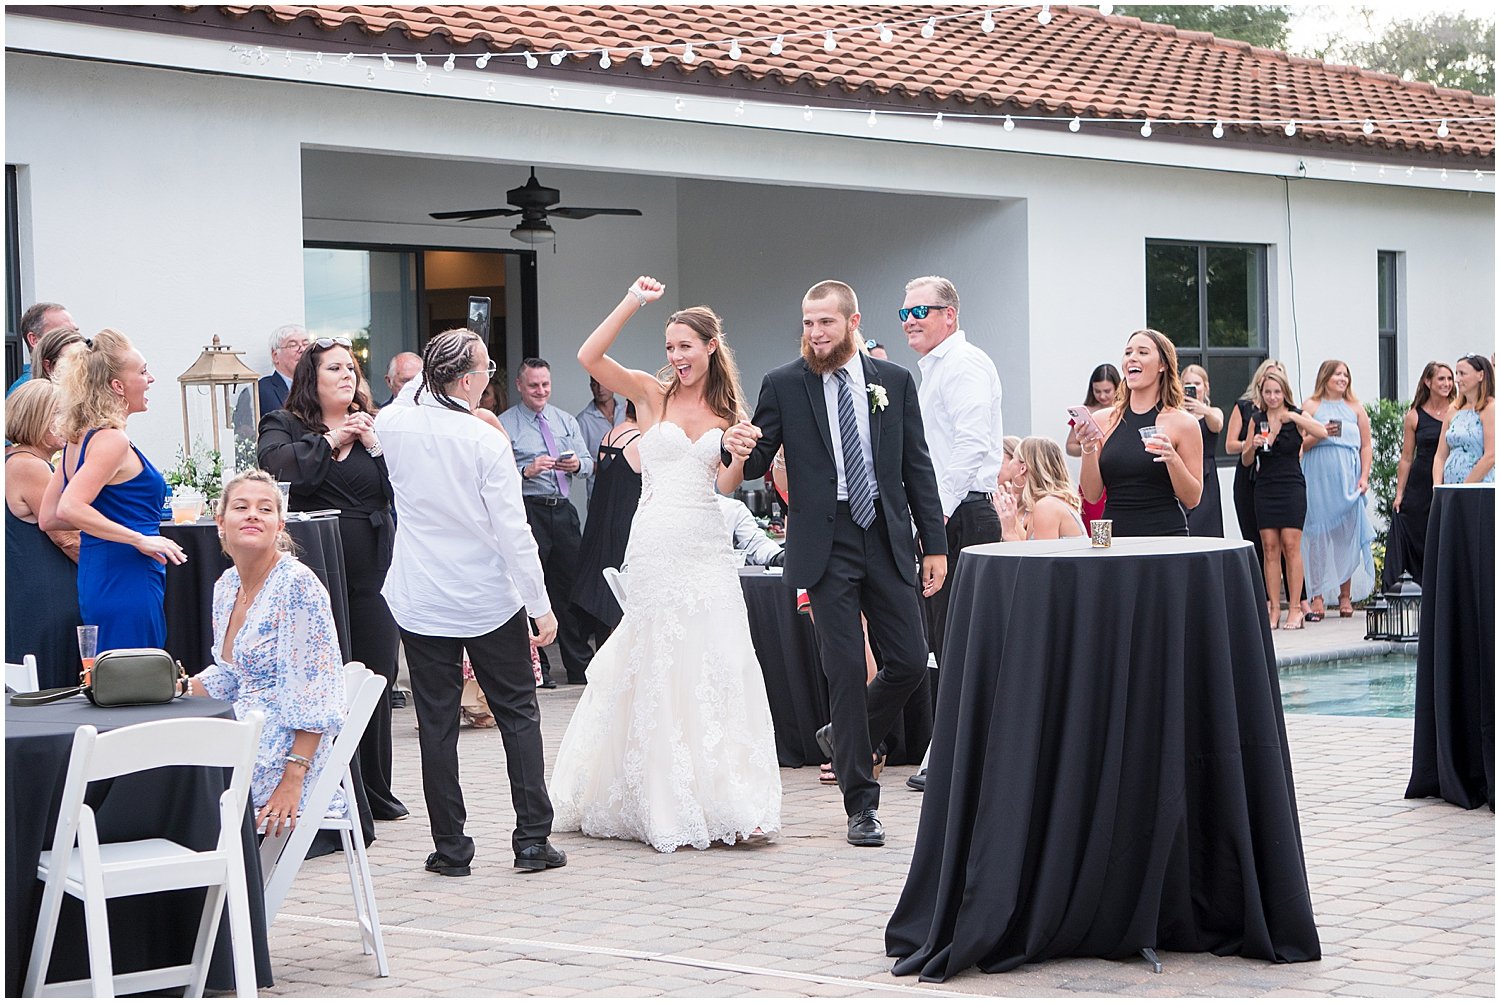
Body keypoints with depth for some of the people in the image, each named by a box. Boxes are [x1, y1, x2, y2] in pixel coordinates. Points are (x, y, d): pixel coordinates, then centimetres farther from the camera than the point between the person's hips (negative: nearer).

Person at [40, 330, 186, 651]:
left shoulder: (78, 438, 13)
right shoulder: (112, 440, -14)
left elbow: (48, 518, 17)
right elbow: (70, 509, -26)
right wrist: (141, 538, -22)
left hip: (95, 582, 10)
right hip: (126, 582, -10)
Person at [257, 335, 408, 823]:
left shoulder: (373, 426, 15)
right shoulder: (283, 426, 5)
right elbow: (280, 467, -17)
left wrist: (375, 446, -7)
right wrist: (330, 440, -10)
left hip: (373, 570, 4)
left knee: (378, 678, 6)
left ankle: (375, 790, 18)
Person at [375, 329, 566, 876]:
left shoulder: (393, 425, -4)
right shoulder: (487, 440, -15)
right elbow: (513, 532, -14)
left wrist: (425, 378, 18)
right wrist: (540, 605, -8)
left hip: (421, 604, 3)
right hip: (490, 602, -3)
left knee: (437, 723, 7)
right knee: (518, 715, 9)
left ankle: (450, 847, 8)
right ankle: (532, 840, 8)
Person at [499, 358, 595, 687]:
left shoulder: (566, 421, 15)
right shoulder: (506, 424, -2)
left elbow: (589, 463, 12)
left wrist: (577, 464, -9)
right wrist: (527, 471, -23)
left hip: (563, 510, 5)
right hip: (527, 511, -5)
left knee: (572, 584, 8)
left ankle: (580, 666, 17)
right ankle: (536, 668, 6)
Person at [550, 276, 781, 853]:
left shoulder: (727, 411, 12)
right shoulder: (652, 394, 3)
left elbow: (727, 484, 5)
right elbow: (589, 356, -11)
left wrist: (740, 456, -15)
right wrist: (633, 302, -14)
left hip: (707, 550, 2)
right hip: (656, 546, -2)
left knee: (716, 666, -2)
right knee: (657, 670, 1)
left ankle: (725, 799, 4)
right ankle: (668, 806, 8)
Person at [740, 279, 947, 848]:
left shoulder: (894, 382, 7)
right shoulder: (783, 386, 1)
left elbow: (917, 466, 9)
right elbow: (752, 464, 1)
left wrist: (934, 544, 6)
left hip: (888, 540, 3)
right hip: (826, 545, -2)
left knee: (910, 662, 2)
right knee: (846, 668, -3)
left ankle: (844, 737, 30)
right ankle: (861, 804, 6)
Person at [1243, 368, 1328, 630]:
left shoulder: (1296, 416, 0)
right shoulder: (1257, 419, 10)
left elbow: (1322, 433, -19)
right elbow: (1246, 460, 13)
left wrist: (1292, 416, -23)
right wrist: (1253, 446, -7)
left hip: (1292, 487, -3)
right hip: (1265, 488, 3)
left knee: (1291, 545, -8)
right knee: (1269, 547, 0)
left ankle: (1295, 608, -5)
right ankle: (1273, 608, 2)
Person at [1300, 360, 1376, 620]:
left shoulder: (1355, 408, 13)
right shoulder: (1310, 406, 6)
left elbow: (1366, 446, 11)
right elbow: (1299, 444, 2)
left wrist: (1364, 477, 1)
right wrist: (1319, 435, -15)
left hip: (1348, 479, 2)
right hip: (1318, 478, -2)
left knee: (1348, 534, 1)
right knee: (1317, 534, -6)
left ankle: (1345, 595, 8)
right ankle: (1317, 596, -4)